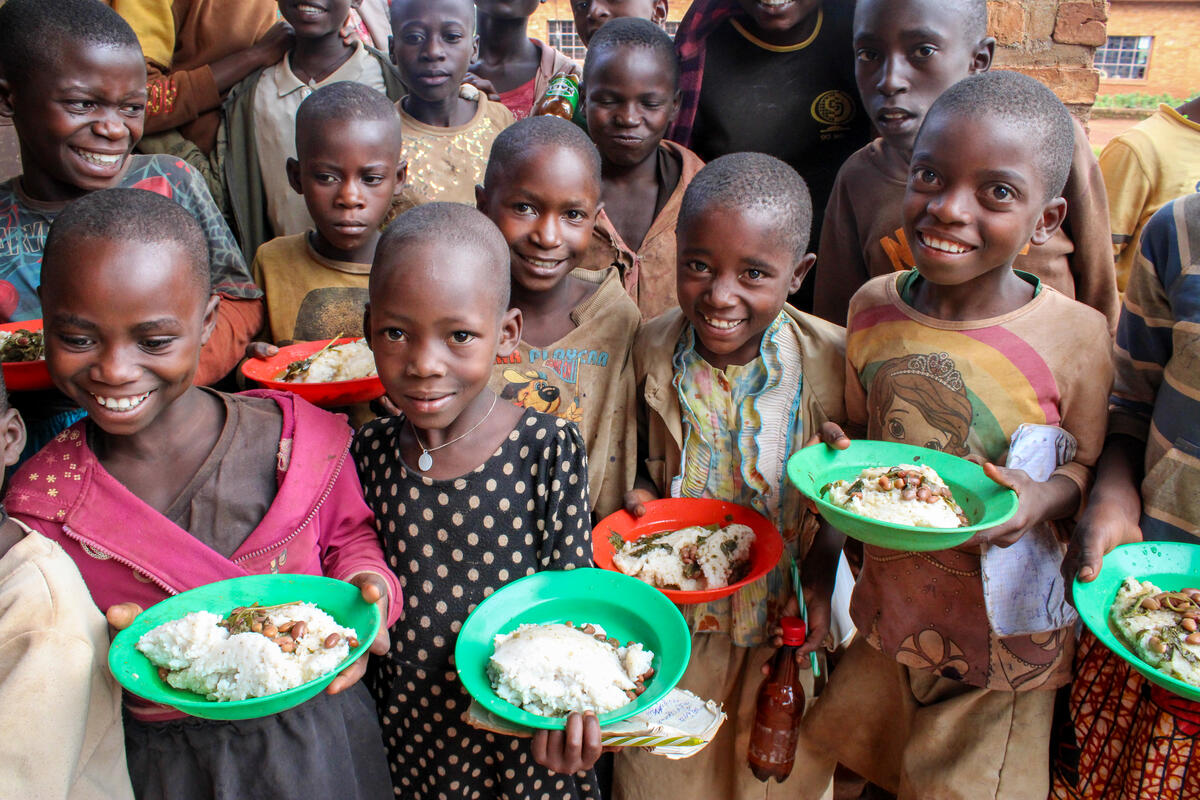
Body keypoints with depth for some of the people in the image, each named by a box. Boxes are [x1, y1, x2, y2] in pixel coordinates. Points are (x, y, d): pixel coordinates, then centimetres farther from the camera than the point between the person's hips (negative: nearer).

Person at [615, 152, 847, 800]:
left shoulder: (829, 359, -18)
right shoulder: (653, 348, -12)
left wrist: (823, 574, -16)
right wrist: (640, 498, -16)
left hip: (784, 623, -1)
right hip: (676, 613, 1)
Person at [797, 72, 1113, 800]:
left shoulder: (1075, 336, -18)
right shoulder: (872, 306, -6)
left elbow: (1090, 464, -5)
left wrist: (1047, 497, -25)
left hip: (1006, 626, -3)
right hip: (890, 604, 4)